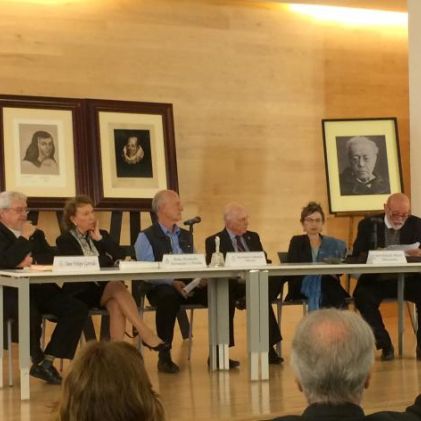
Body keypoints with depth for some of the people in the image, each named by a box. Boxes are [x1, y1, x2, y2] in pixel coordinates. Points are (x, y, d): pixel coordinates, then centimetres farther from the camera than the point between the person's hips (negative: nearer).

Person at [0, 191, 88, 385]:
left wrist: (33, 260, -10)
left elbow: (52, 258, 9)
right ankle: (37, 360, -8)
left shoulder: (36, 234, 21)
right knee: (31, 313, -37)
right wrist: (25, 237, -9)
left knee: (78, 309, -14)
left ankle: (46, 362, -13)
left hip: (40, 288, 7)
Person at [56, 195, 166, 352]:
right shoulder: (65, 241, 4)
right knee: (116, 285, -32)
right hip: (81, 292, -4)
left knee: (116, 304, -33)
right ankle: (145, 333, -38)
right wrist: (107, 259, -4)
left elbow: (118, 256, 2)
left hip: (105, 289, 4)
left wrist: (99, 238, -2)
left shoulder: (101, 235, 17)